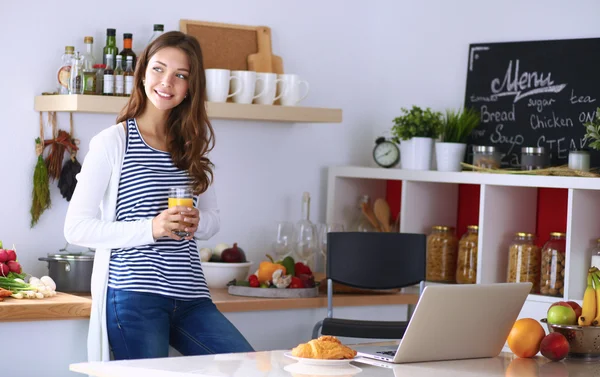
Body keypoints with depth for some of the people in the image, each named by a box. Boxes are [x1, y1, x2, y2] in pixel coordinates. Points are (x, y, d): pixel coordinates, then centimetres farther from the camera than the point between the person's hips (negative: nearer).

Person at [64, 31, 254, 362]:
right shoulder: (112, 142, -2)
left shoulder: (194, 144, 15)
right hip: (134, 294, -5)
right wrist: (151, 229, -18)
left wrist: (197, 222, -4)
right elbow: (76, 228, -7)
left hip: (191, 297, 5)